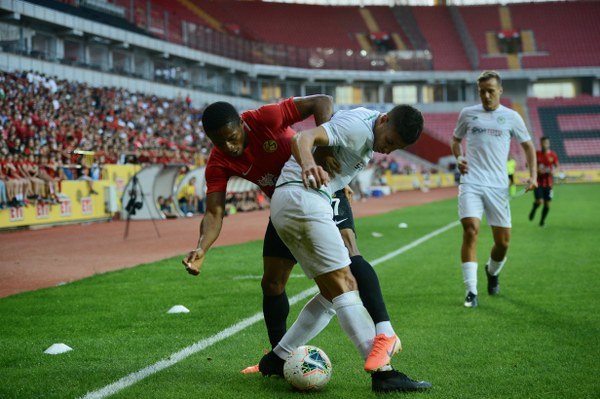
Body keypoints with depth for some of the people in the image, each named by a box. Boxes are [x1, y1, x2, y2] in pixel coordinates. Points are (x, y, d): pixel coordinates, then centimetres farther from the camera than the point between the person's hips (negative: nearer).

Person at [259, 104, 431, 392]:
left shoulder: (367, 131, 17)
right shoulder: (358, 125, -13)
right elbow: (304, 138, -27)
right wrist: (308, 164, -50)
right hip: (303, 198, -10)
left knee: (331, 294, 9)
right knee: (344, 284, -17)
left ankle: (276, 359, 10)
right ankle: (383, 372, -24)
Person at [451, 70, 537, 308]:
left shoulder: (511, 117, 6)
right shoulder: (467, 114, 8)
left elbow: (527, 145, 15)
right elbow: (456, 139, 23)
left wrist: (533, 175, 2)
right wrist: (458, 158, 2)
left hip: (498, 186, 1)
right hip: (471, 183, -1)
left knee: (503, 241, 2)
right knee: (471, 231, -19)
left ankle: (493, 271, 37)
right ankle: (471, 291, -16)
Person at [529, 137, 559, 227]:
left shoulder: (553, 155, 1)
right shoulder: (537, 154, -4)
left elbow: (556, 166, 14)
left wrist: (553, 170, -9)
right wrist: (536, 169, -15)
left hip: (548, 183, 2)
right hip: (538, 182, -2)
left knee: (547, 204, 3)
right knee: (539, 201, -18)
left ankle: (542, 220, 24)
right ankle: (534, 209, 16)